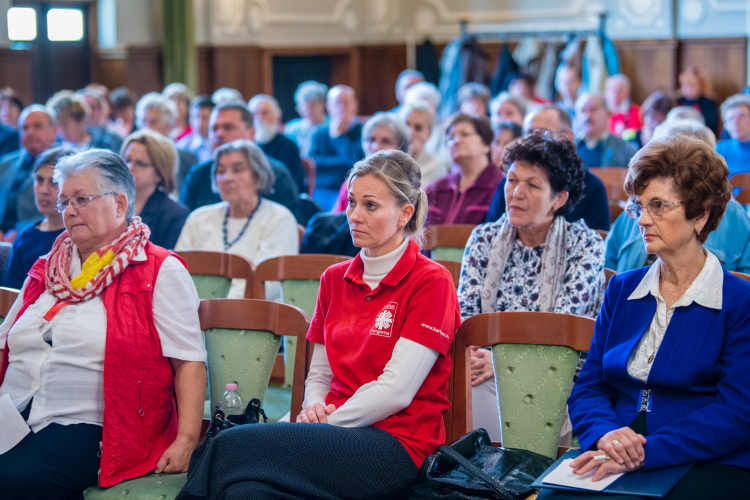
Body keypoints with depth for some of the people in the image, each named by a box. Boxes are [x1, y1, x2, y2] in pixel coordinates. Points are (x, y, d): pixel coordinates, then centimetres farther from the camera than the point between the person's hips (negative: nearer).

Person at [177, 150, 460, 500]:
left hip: (398, 443, -5)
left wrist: (328, 422, -10)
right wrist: (314, 408, -2)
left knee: (235, 446, -26)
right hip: (334, 429, 5)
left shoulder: (431, 282, -4)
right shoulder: (335, 279, 17)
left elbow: (396, 390, -11)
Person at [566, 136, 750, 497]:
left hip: (710, 465, -4)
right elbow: (588, 387, 12)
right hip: (619, 463, 4)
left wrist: (645, 454, -21)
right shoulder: (621, 290, 16)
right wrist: (605, 435, -12)